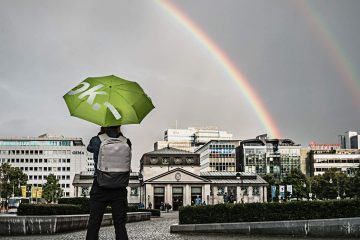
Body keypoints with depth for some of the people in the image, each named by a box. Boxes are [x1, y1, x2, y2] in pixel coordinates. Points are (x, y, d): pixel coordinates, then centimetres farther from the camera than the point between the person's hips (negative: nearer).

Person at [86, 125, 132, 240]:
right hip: (119, 190, 1)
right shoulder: (125, 142, -4)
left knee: (93, 225, 6)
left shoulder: (96, 141, -6)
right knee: (120, 226, 5)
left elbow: (90, 147, 15)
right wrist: (119, 133, 12)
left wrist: (101, 133, 19)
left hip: (99, 188, -1)